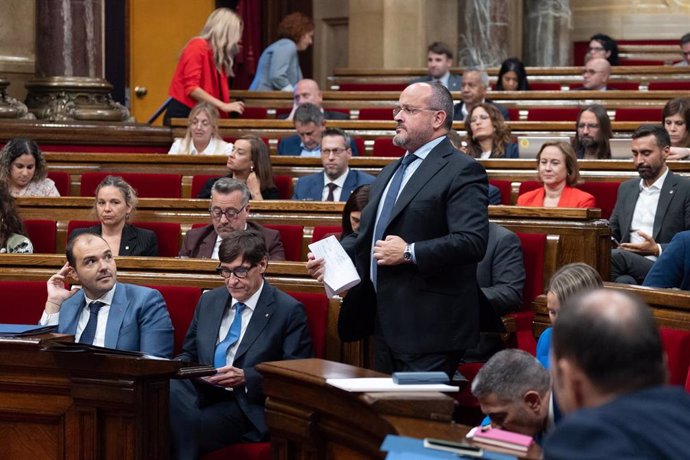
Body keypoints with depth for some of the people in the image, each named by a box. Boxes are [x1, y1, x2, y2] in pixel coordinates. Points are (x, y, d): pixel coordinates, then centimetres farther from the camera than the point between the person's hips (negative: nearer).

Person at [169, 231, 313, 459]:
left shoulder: (289, 311, 1)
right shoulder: (208, 301, 20)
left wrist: (245, 377, -15)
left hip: (246, 408, -5)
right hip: (200, 395, 5)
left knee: (187, 424, -35)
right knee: (170, 387, -32)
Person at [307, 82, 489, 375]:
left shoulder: (461, 172, -9)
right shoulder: (390, 173, 21)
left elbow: (473, 241, -21)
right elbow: (365, 236, 28)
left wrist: (410, 253, -22)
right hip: (387, 327, 9)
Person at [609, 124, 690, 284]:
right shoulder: (626, 188, 23)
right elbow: (613, 231, 27)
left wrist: (657, 249, -13)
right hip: (628, 268, 4)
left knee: (619, 256, -34)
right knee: (624, 281, -34)